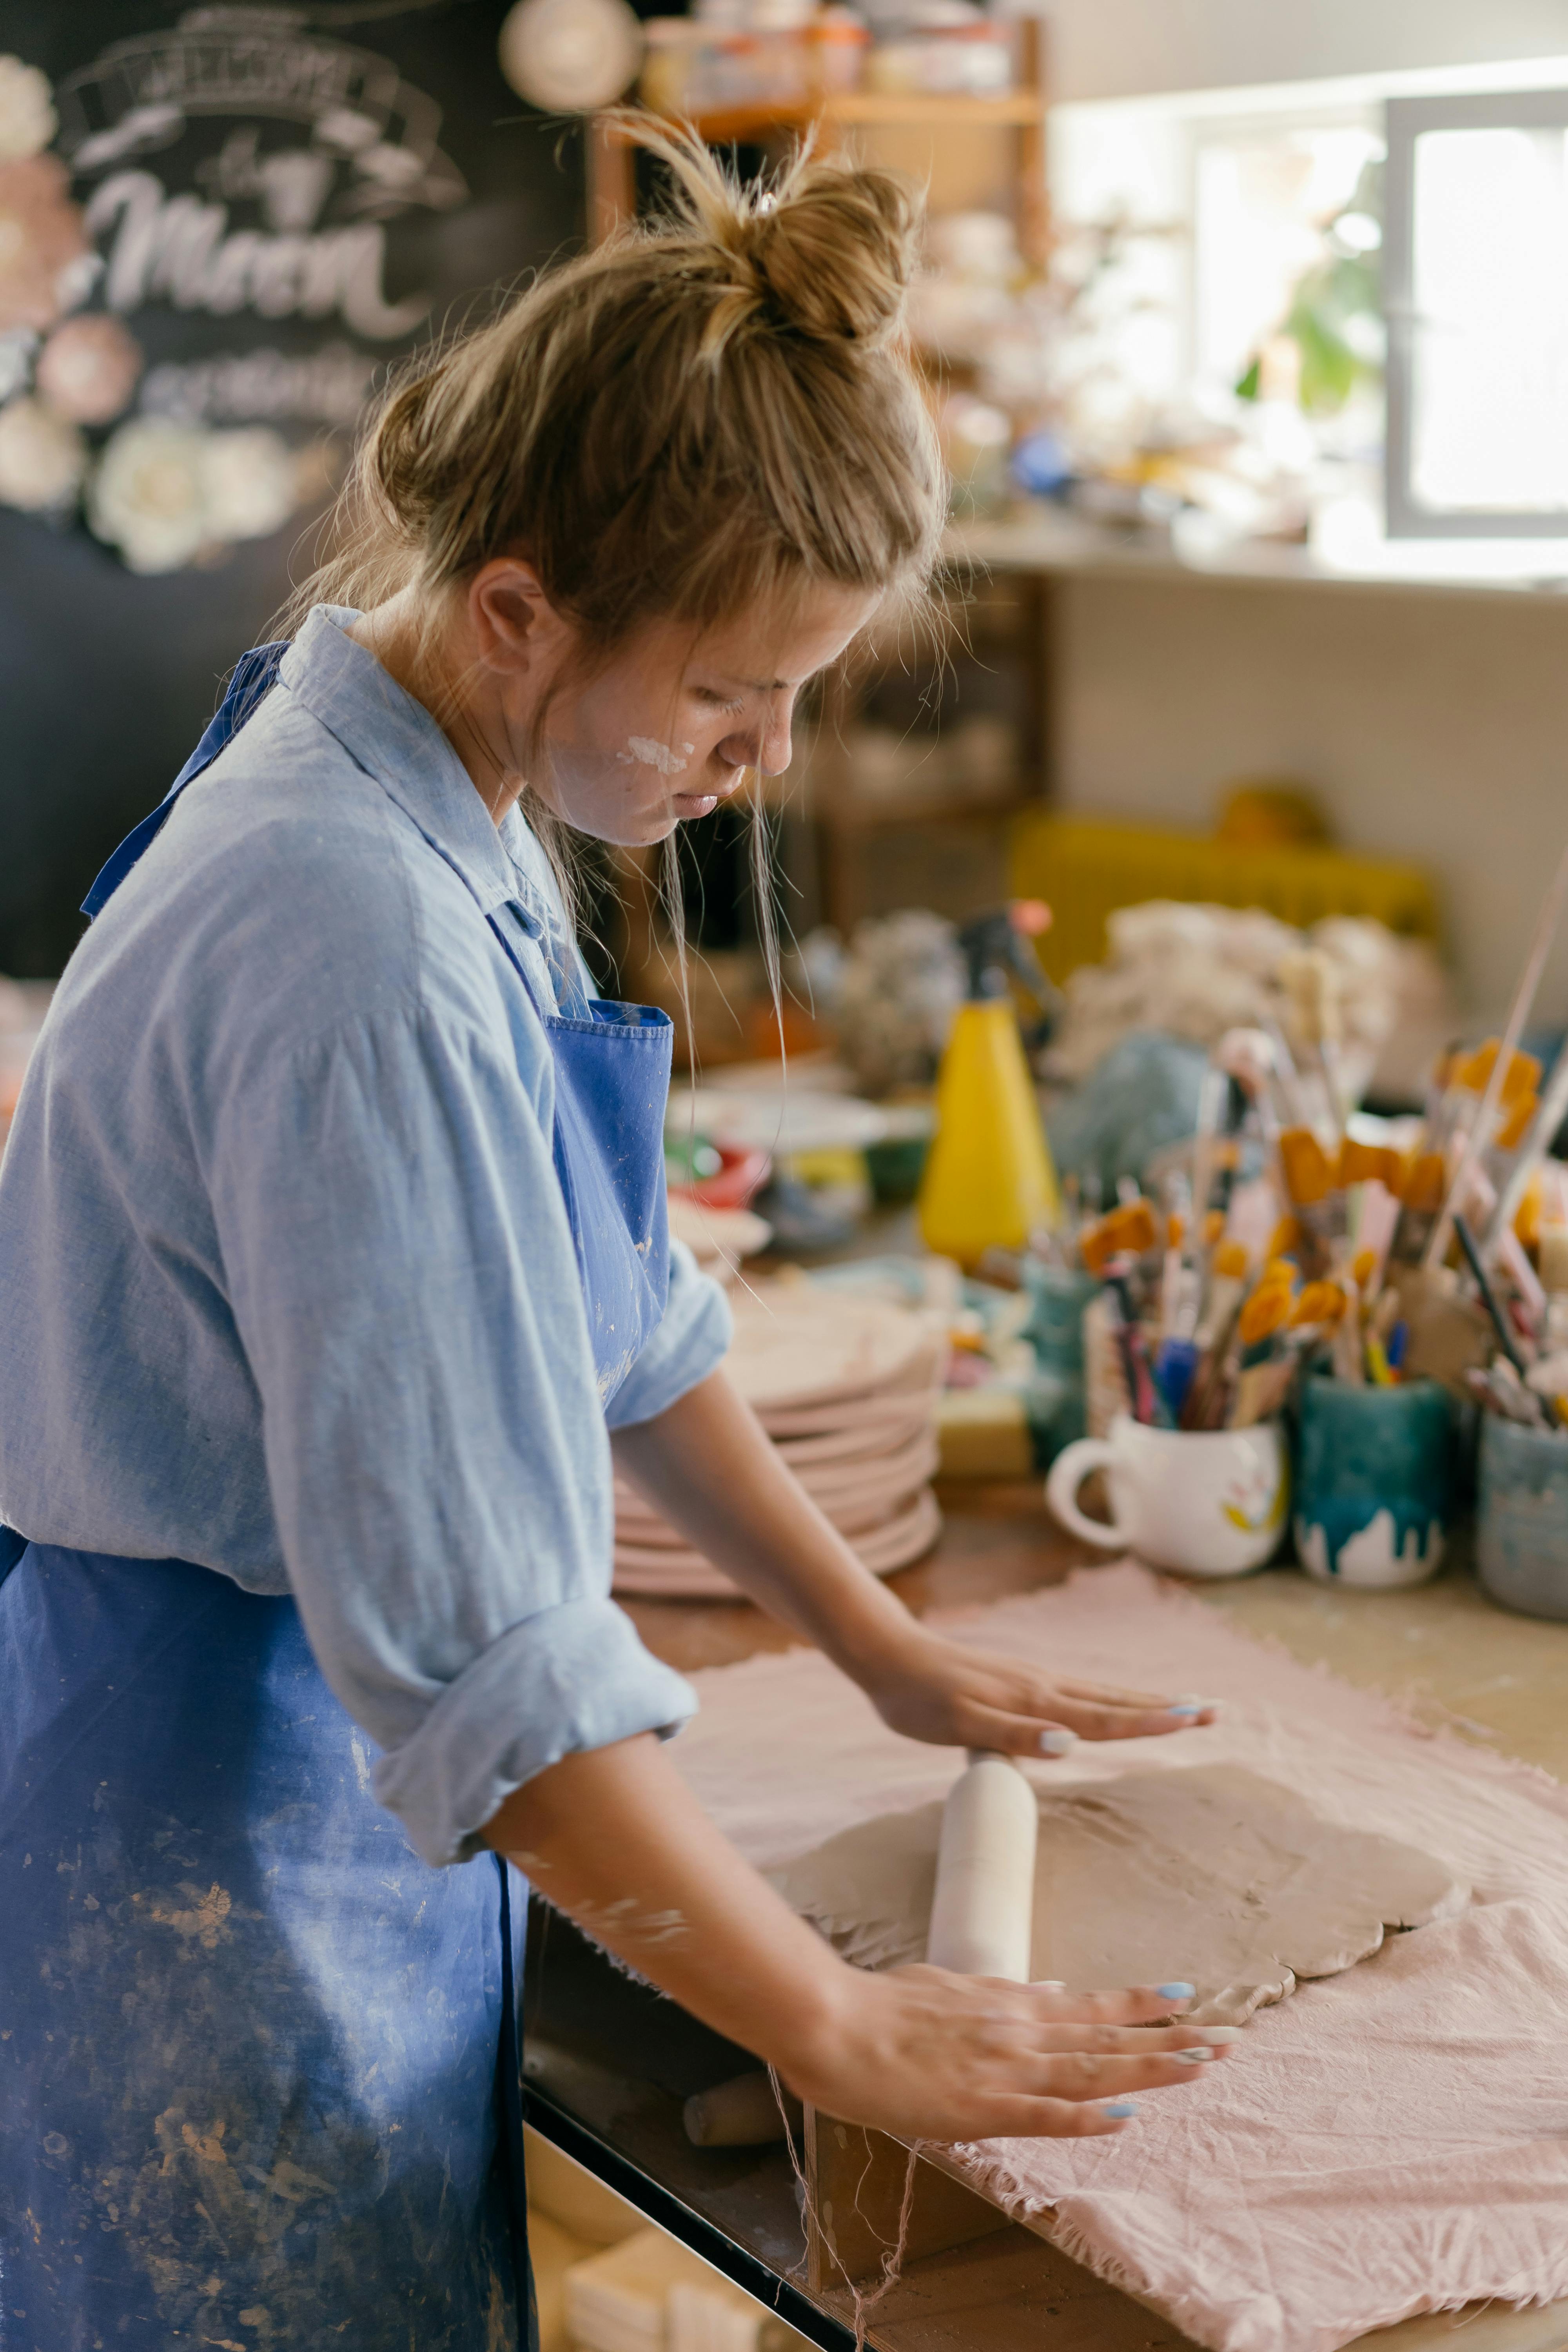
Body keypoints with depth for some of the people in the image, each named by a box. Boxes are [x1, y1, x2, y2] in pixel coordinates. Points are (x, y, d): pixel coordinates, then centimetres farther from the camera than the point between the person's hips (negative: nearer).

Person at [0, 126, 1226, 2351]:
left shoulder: (440, 815, 2)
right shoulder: (360, 946, -29)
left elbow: (605, 1304, 14)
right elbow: (482, 1652, -29)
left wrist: (879, 1641, 16)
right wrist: (843, 2032, -20)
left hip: (332, 1768, 9)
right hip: (225, 1837, -9)